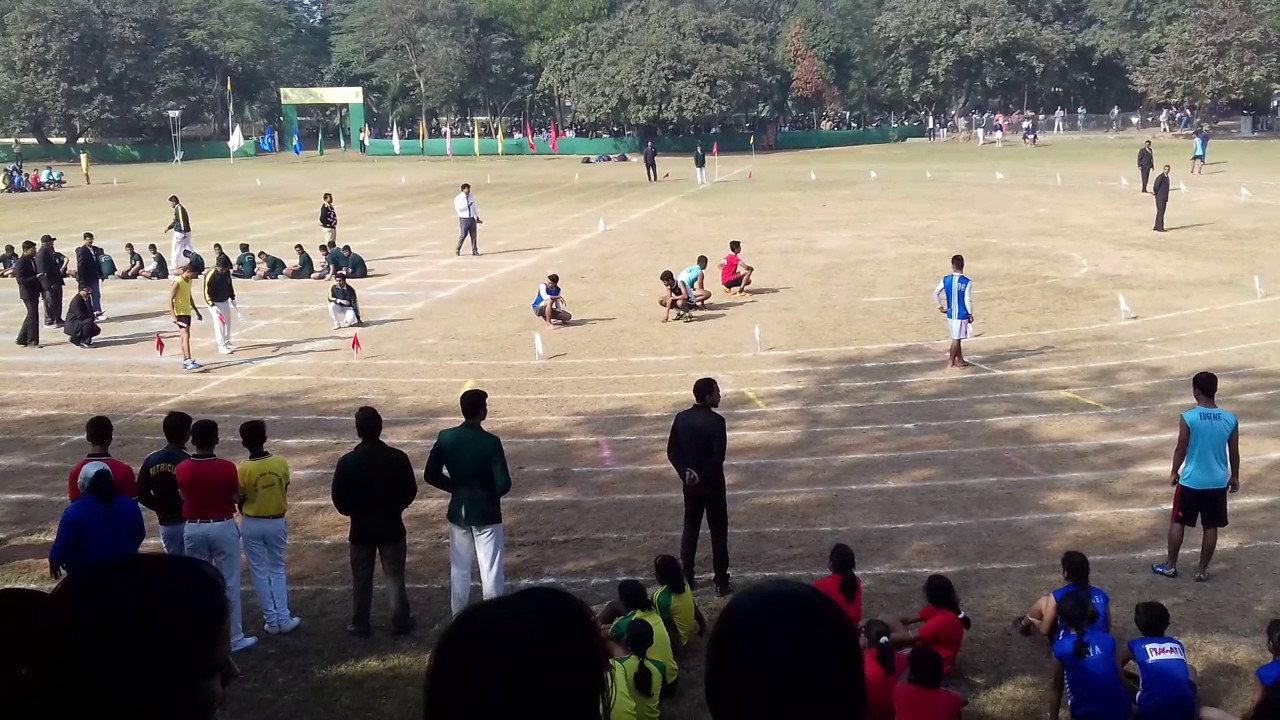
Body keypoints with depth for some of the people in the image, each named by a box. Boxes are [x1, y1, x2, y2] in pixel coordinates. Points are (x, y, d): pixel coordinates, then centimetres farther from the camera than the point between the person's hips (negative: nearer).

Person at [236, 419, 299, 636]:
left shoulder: (243, 469, -16)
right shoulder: (281, 463, -9)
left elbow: (240, 501, -6)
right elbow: (284, 492, 1)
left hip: (252, 524, -2)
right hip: (277, 522, 2)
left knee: (259, 573, 10)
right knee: (277, 570, 15)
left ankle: (272, 621, 13)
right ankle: (284, 619, 11)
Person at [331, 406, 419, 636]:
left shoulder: (347, 461, -14)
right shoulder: (398, 458, -11)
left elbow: (338, 497, -8)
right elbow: (410, 491, -3)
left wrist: (353, 512, 10)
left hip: (361, 528, 0)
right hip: (391, 526, 1)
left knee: (361, 579, 12)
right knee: (395, 577, 11)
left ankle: (360, 624, 19)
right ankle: (400, 622, 16)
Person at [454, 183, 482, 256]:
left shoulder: (472, 197, 10)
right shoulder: (458, 198, -6)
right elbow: (458, 208, -19)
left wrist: (477, 218, 17)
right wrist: (467, 205, -30)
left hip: (472, 218, 4)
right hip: (463, 218, -4)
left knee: (473, 235, 1)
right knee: (463, 235, -7)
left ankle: (474, 251, 7)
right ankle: (458, 249, 12)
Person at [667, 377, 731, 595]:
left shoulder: (681, 418, 0)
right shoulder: (716, 421, -18)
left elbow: (672, 451, 0)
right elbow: (718, 456, -22)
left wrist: (685, 472, -6)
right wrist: (703, 476, -12)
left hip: (689, 484, 5)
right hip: (712, 484, -5)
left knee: (690, 529, 16)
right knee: (718, 532, 5)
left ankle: (686, 577, 20)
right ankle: (721, 582, 9)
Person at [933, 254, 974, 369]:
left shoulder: (946, 279, -3)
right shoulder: (967, 282, -15)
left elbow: (936, 293, 0)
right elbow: (968, 300, -15)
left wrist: (940, 307, 11)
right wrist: (970, 314, -4)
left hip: (951, 314, 4)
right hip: (962, 315, -4)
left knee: (956, 337, 17)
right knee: (956, 338, 2)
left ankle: (960, 360, 26)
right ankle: (950, 363, 4)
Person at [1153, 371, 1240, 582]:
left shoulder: (1188, 418, -17)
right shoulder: (1230, 419, -7)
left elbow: (1181, 450, -9)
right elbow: (1234, 453, 3)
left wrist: (1174, 472, 8)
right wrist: (1235, 476, 18)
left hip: (1191, 481, -2)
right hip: (1218, 482, 3)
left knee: (1178, 522, 14)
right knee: (1211, 527, 13)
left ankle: (1170, 565, 22)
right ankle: (1202, 570, 21)